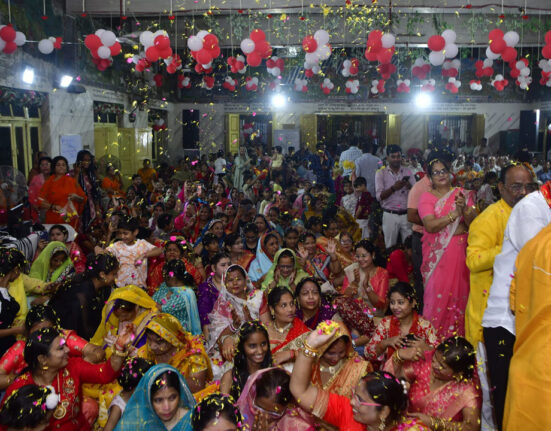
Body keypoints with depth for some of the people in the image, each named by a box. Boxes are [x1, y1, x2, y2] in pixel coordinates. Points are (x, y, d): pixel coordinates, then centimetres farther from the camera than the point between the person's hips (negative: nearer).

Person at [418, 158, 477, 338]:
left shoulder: (463, 194, 8)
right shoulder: (426, 197, 0)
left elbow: (473, 223, -1)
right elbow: (430, 225, -14)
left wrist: (464, 209, -19)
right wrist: (454, 214, -19)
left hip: (460, 253, 2)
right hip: (437, 254, -2)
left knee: (459, 291, 6)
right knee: (437, 292, -1)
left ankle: (458, 333, 19)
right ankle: (435, 335, 11)